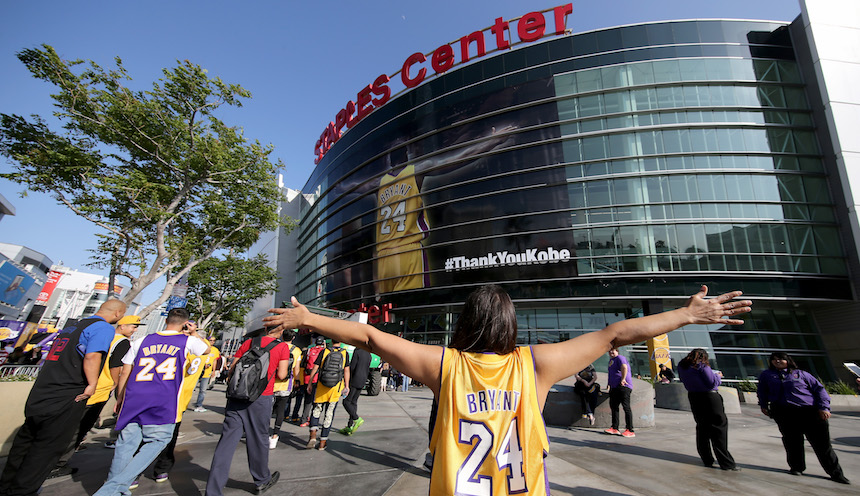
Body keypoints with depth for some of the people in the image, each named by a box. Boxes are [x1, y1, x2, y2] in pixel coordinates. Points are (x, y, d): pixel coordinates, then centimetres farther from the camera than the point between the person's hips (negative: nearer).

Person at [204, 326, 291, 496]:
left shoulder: (249, 342, 8)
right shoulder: (282, 347, -2)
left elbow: (232, 368, 9)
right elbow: (281, 375, -4)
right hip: (260, 398, -2)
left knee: (227, 440, 7)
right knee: (258, 440, 13)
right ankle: (262, 481, 33)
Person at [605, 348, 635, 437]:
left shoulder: (620, 358, -7)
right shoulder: (611, 360, 23)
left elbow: (624, 367, -26)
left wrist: (622, 380, -24)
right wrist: (610, 385, 26)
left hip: (623, 386, -10)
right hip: (614, 388, 10)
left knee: (626, 407, -7)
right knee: (613, 406, 9)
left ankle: (630, 430, -4)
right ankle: (614, 428, 14)